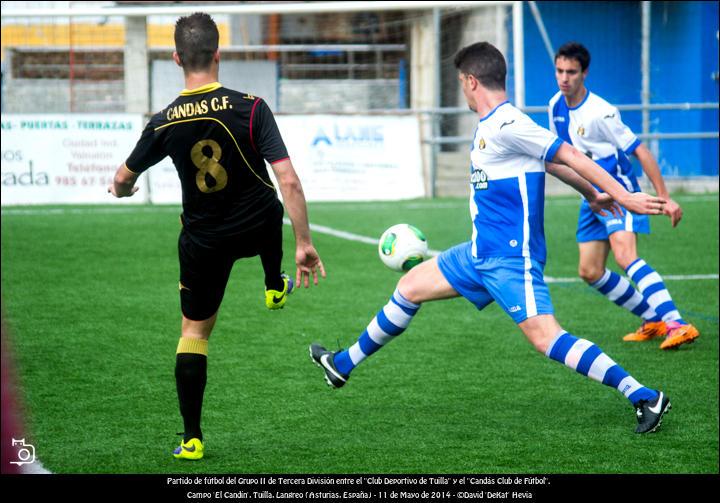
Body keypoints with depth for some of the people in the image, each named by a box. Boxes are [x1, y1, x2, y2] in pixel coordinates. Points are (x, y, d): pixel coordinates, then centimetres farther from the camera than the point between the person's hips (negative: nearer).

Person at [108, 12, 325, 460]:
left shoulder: (164, 123, -14)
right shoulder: (250, 108, -20)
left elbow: (124, 178, 5)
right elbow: (289, 182, -23)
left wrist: (121, 188, 29)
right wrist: (304, 244, -14)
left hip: (203, 241, 1)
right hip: (258, 230, 0)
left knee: (194, 330, 14)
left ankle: (192, 439, 11)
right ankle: (275, 286, 53)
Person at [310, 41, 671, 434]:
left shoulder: (508, 125, -18)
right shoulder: (488, 126, 12)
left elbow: (571, 157, -19)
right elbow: (548, 160, 23)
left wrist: (623, 197, -21)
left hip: (512, 257, -10)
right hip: (482, 252, 10)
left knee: (545, 338, -20)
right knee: (409, 288, 17)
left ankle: (644, 397, -19)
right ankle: (345, 364, 33)